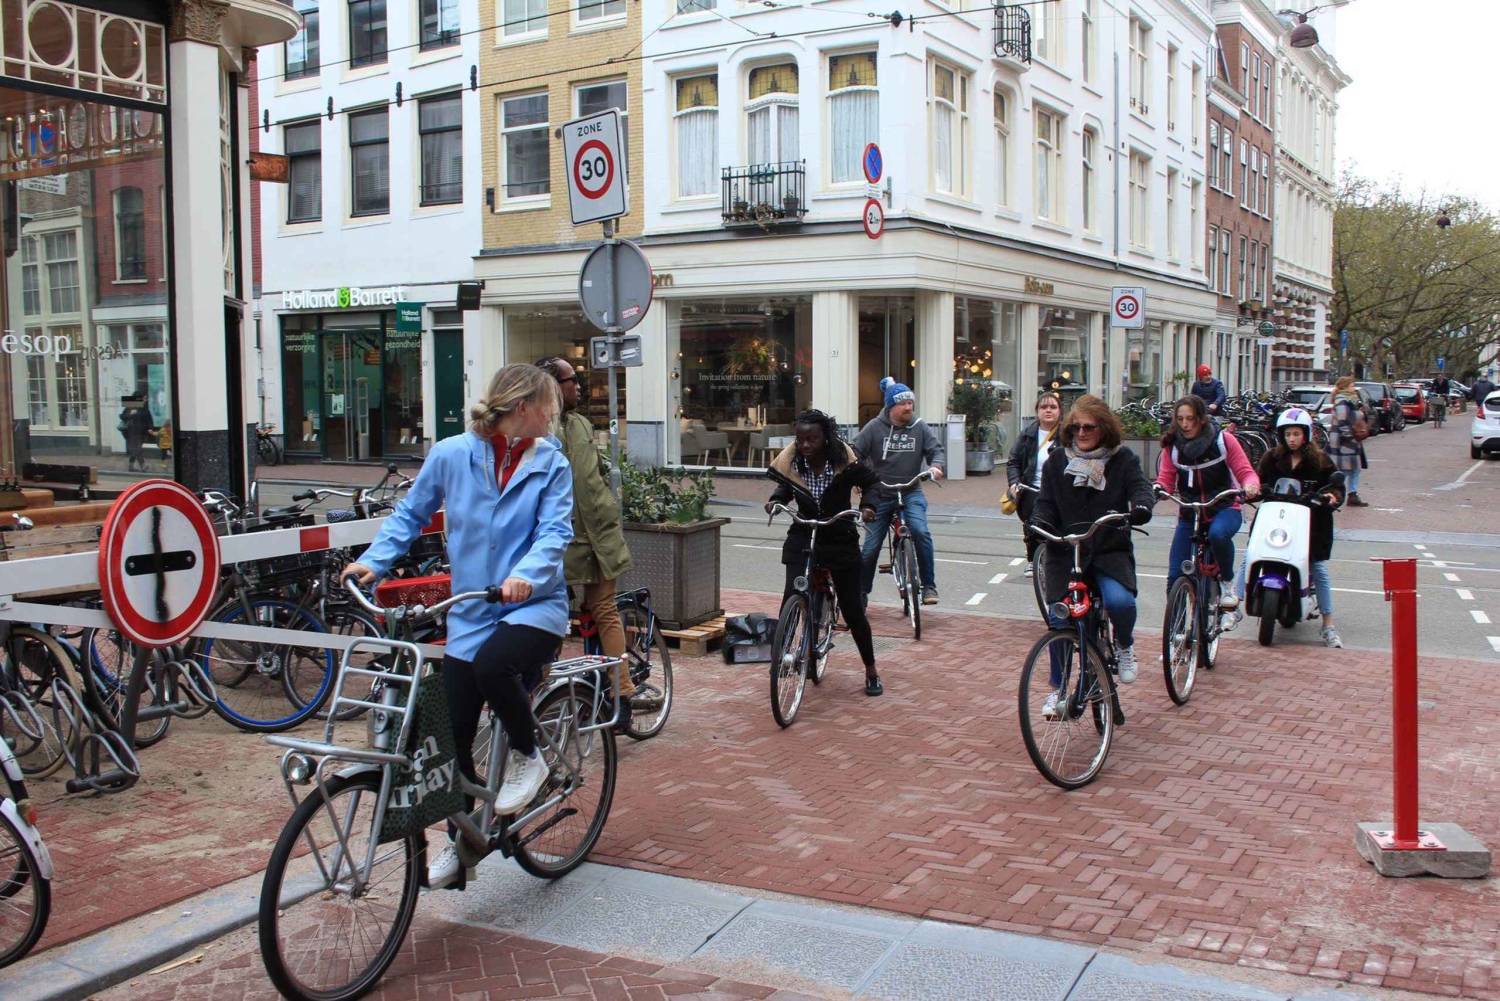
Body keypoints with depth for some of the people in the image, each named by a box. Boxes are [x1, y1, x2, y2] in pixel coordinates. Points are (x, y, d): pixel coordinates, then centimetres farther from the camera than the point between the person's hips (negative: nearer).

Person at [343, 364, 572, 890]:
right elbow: (411, 513, 10)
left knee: (492, 665, -34)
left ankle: (528, 756, -3)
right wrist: (373, 561, -4)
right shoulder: (451, 455, -1)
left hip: (533, 605, -2)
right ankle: (459, 845, 25)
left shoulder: (551, 465, -1)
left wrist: (526, 574, -30)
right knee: (453, 738, 3)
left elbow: (555, 532, -11)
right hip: (470, 612, 2)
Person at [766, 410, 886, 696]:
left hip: (840, 541, -2)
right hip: (802, 540, 2)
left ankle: (871, 672, 23)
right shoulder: (790, 461, -9)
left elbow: (872, 482, -2)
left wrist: (867, 505, -21)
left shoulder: (844, 460, -17)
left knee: (852, 609, 5)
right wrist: (775, 501, -10)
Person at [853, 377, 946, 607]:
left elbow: (937, 448, 1)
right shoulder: (875, 427, -4)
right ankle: (861, 592, 24)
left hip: (911, 492, 0)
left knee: (920, 531, -26)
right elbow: (854, 451, -4)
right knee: (871, 546, 4)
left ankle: (929, 586, -14)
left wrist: (936, 465, -22)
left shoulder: (919, 427, 0)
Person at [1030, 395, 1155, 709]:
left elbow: (1140, 486, -9)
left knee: (1120, 601, -29)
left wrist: (1141, 507, -32)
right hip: (1065, 553, 2)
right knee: (1060, 621, -5)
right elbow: (1046, 502, 4)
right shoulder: (1057, 461, 7)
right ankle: (1058, 689, 15)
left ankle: (1124, 646, 6)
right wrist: (1038, 523, -18)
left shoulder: (1122, 460, 4)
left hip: (1110, 551, -2)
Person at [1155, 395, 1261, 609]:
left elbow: (1246, 472, -7)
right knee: (1175, 576, -7)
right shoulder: (1172, 446, -2)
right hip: (1189, 514, 3)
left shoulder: (1223, 440, -7)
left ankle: (1227, 583, -12)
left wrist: (1251, 486, -31)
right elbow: (1166, 479, -4)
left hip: (1224, 509, -2)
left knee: (1218, 534, -38)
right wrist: (1158, 488, -29)